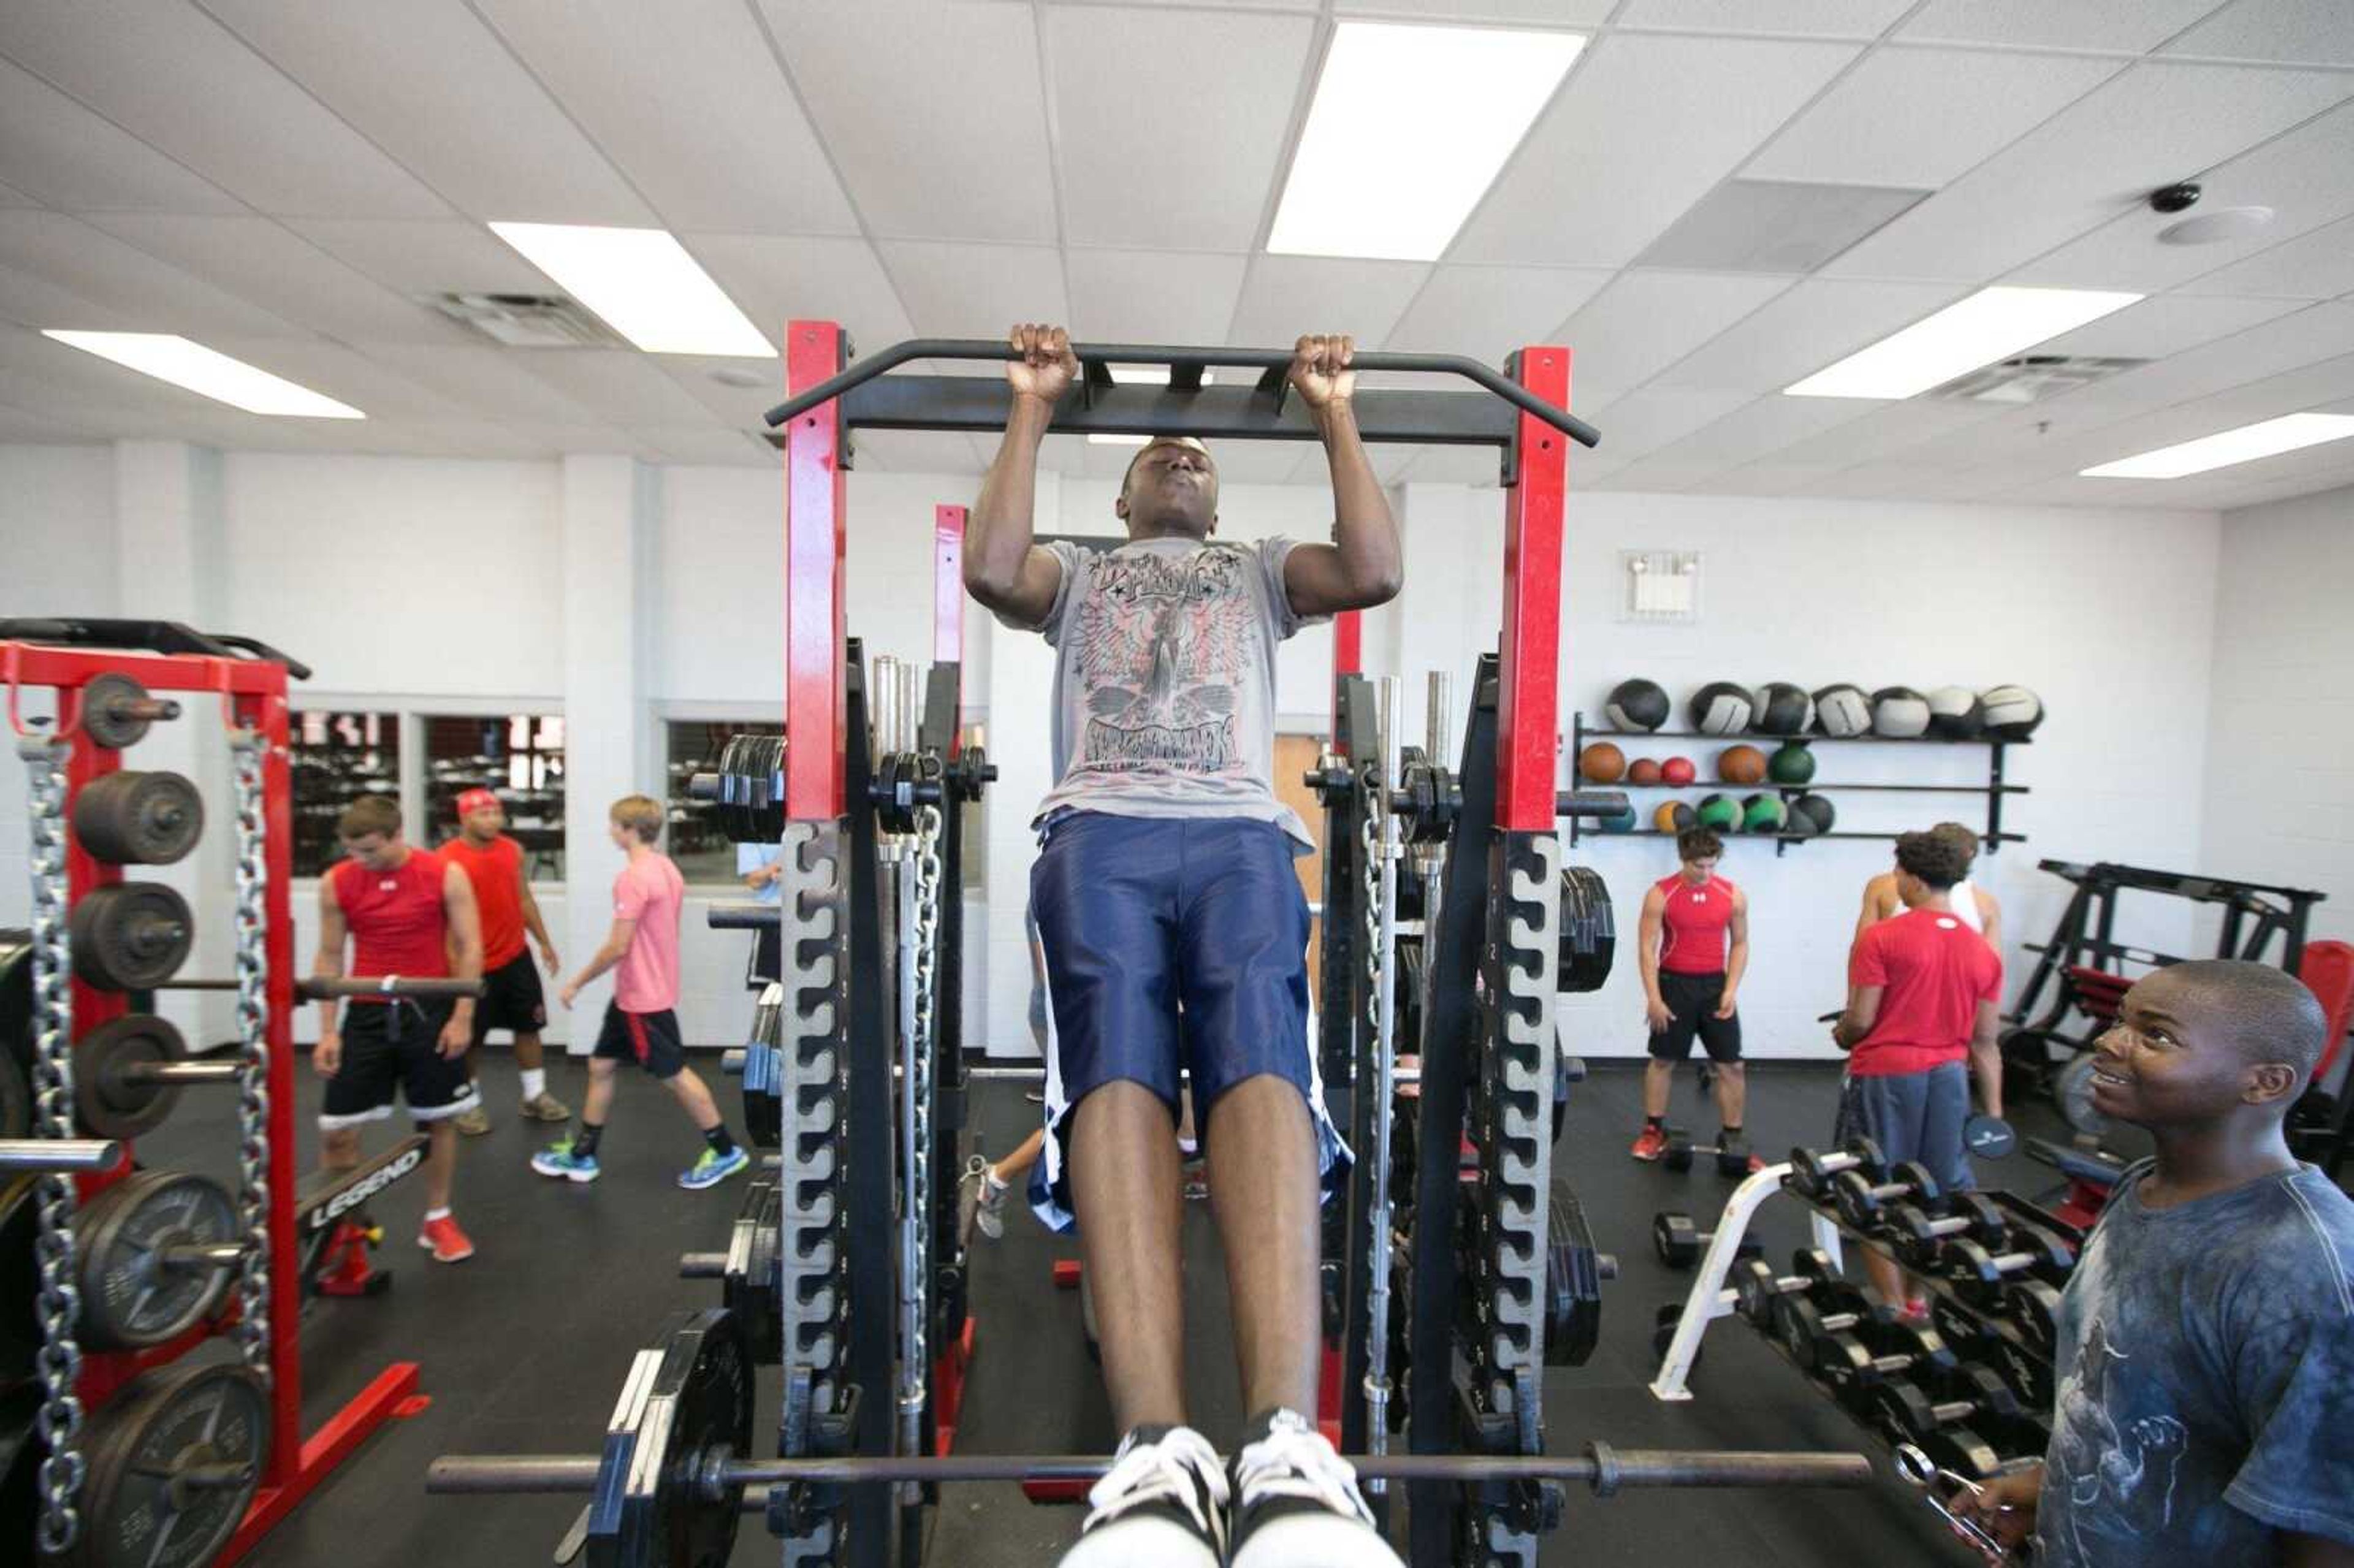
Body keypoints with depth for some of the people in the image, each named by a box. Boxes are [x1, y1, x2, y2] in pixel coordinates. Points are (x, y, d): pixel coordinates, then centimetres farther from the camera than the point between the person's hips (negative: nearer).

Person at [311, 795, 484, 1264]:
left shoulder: (446, 875, -10)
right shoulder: (336, 883, -3)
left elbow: (470, 948, -7)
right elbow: (329, 957, 3)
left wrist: (462, 1017, -12)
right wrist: (327, 1030, -2)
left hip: (430, 1010, -1)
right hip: (367, 1012, 2)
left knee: (440, 1120, 8)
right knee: (336, 1129, 2)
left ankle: (438, 1219, 24)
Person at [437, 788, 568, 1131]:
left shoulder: (513, 850, 3)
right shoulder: (448, 859, -14)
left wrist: (544, 942, 15)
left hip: (516, 957, 5)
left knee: (529, 1025, 12)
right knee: (471, 1037, 9)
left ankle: (535, 1096, 24)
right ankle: (471, 1104, 26)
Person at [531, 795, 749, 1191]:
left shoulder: (633, 877, -22)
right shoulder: (665, 868, 8)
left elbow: (618, 947, -23)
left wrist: (576, 983, -11)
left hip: (642, 998, -9)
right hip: (633, 993, 9)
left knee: (673, 1075, 1)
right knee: (600, 1066, 17)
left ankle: (725, 1151, 11)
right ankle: (582, 1155, 28)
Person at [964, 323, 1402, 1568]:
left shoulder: (1261, 572, 37)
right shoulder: (1080, 575, 36)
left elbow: (1375, 570, 16)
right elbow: (990, 569, 11)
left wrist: (1335, 415, 23)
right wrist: (1032, 406, 20)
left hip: (1238, 833, 0)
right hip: (1100, 831, 0)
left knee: (1260, 1062, -31)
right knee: (1118, 1068, -30)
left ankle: (1286, 1445, -42)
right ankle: (1156, 1453, -40)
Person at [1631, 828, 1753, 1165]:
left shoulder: (1733, 896, -2)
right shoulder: (1660, 895, -10)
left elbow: (1740, 944, 5)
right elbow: (1647, 948, -10)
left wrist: (1731, 990, -5)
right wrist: (1654, 998, -14)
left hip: (1715, 984, 2)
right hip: (1674, 983, -2)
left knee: (1731, 1065, 3)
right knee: (1663, 1060, 8)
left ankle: (1732, 1138, 15)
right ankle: (1653, 1131, 20)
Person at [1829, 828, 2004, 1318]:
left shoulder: (1881, 938, -13)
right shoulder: (1984, 952, 3)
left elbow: (1860, 1021, -13)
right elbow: (1985, 1043, 6)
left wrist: (1840, 1036, 9)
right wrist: (1994, 1111, 12)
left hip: (1885, 1074, -5)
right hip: (1948, 1077, 5)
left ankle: (1897, 1307, 12)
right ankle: (1918, 1295, 27)